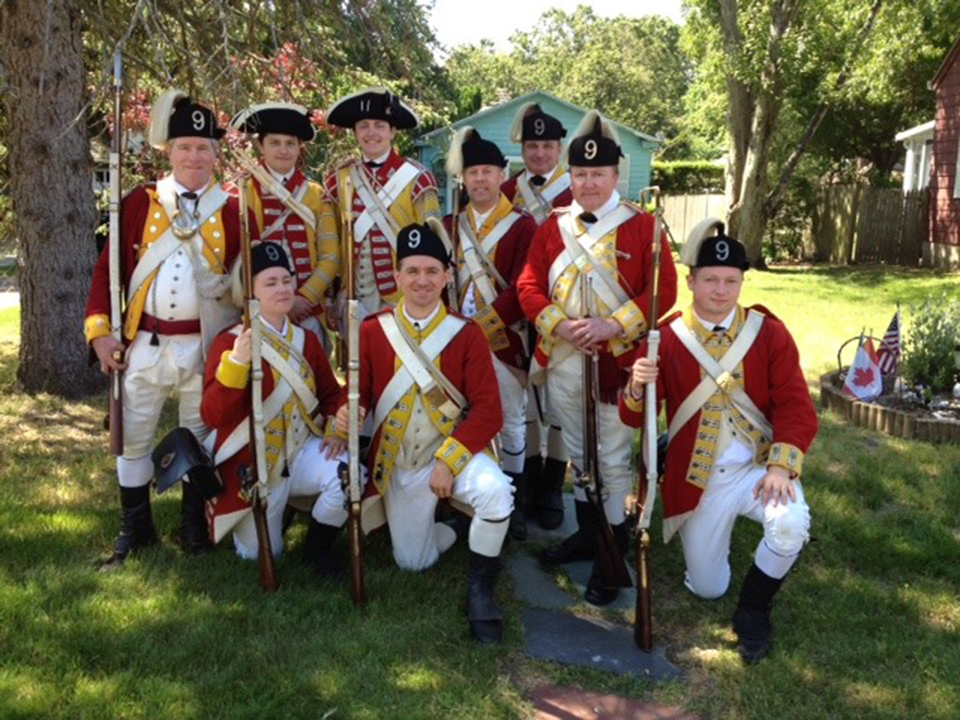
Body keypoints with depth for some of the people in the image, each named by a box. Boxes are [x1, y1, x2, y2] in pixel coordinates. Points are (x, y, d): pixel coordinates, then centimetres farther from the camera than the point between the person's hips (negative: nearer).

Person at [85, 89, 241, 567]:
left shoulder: (232, 209, -1)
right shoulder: (141, 202, 2)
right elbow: (108, 266, 2)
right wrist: (99, 330, -7)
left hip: (205, 344, -1)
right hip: (144, 343, 2)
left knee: (200, 435, 10)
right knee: (131, 436, 9)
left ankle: (194, 526, 26)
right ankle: (134, 529, 25)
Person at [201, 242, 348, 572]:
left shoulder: (306, 339, 2)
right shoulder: (229, 342, -14)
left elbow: (331, 393, 13)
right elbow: (212, 416, -24)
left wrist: (335, 430, -6)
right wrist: (236, 362, -36)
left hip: (302, 451, 4)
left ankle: (317, 546, 0)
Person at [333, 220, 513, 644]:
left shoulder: (467, 334, -10)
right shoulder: (372, 331, -6)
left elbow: (488, 411, -14)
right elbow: (358, 394, -3)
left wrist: (448, 462, -23)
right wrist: (346, 416, -28)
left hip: (453, 452, -2)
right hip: (399, 467, 2)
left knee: (496, 491, -33)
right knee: (414, 562, 7)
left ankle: (480, 592, -11)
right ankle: (447, 526, 42)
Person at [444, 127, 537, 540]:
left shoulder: (522, 225, -6)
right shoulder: (450, 225, 9)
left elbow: (521, 289, -14)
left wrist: (482, 323, -20)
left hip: (504, 340, -4)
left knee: (511, 421, 7)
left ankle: (512, 502, 21)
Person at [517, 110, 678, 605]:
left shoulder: (642, 225, -4)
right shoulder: (553, 226, 6)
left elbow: (664, 290, -9)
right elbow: (529, 286, 4)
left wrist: (614, 326, -20)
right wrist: (560, 325, -13)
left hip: (617, 360, -4)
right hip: (563, 360, 4)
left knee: (613, 459, 1)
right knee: (578, 453, 17)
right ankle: (587, 533, 34)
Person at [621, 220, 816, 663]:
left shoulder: (769, 332, -5)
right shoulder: (666, 338, -7)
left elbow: (796, 407, -7)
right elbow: (634, 419, -8)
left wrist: (781, 465, -21)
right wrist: (637, 388, -31)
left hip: (758, 469, 0)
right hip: (697, 481, 0)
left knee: (792, 525, -32)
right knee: (707, 589, 7)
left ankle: (753, 610, -2)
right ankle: (711, 531, 42)